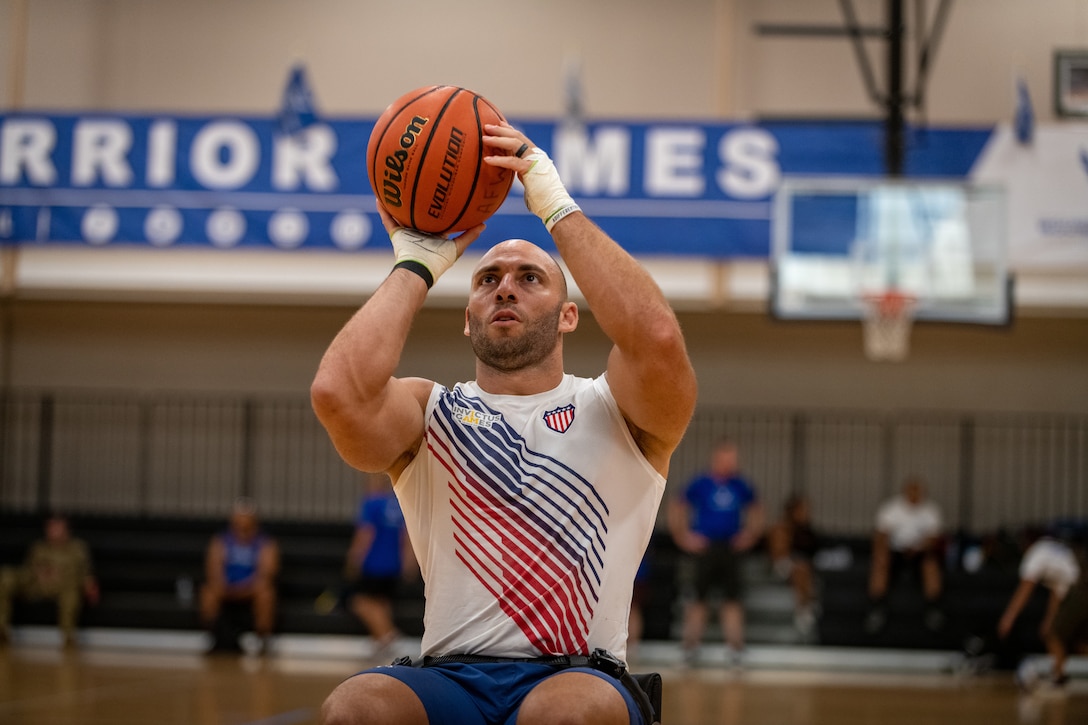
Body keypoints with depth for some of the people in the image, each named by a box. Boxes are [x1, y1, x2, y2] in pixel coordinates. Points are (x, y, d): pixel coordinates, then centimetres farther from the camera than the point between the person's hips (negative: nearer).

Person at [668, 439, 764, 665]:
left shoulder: (740, 486, 6)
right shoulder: (700, 484, -4)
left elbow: (756, 509, 21)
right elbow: (676, 508, 0)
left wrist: (750, 534, 11)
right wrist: (685, 537, -3)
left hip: (730, 550, 3)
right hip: (704, 548, -3)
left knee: (733, 597, -2)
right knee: (699, 597, 0)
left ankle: (735, 643, 1)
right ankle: (691, 642, 9)